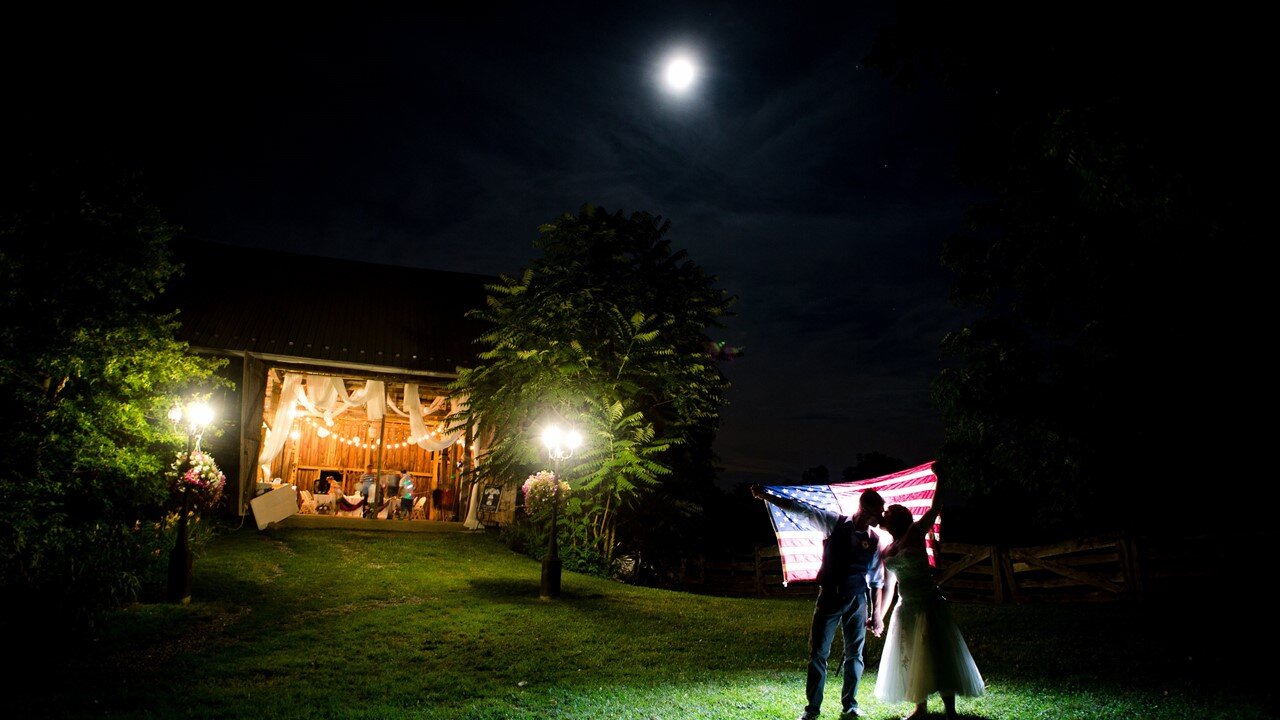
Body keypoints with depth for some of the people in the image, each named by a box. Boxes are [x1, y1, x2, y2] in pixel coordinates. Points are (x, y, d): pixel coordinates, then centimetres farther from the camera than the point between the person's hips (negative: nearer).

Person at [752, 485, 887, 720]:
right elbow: (800, 509, -7)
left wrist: (877, 613, 2)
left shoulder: (874, 540, 0)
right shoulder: (835, 523, -3)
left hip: (857, 602, 1)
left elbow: (877, 580, 5)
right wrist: (767, 497, -12)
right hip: (829, 597, -1)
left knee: (855, 654, 8)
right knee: (818, 652, 0)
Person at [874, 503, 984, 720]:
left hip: (929, 604, -6)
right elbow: (889, 587, 16)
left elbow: (934, 508, -13)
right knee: (911, 660, 11)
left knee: (936, 657, -7)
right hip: (906, 608, 6)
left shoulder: (915, 534, -5)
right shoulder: (888, 551, 9)